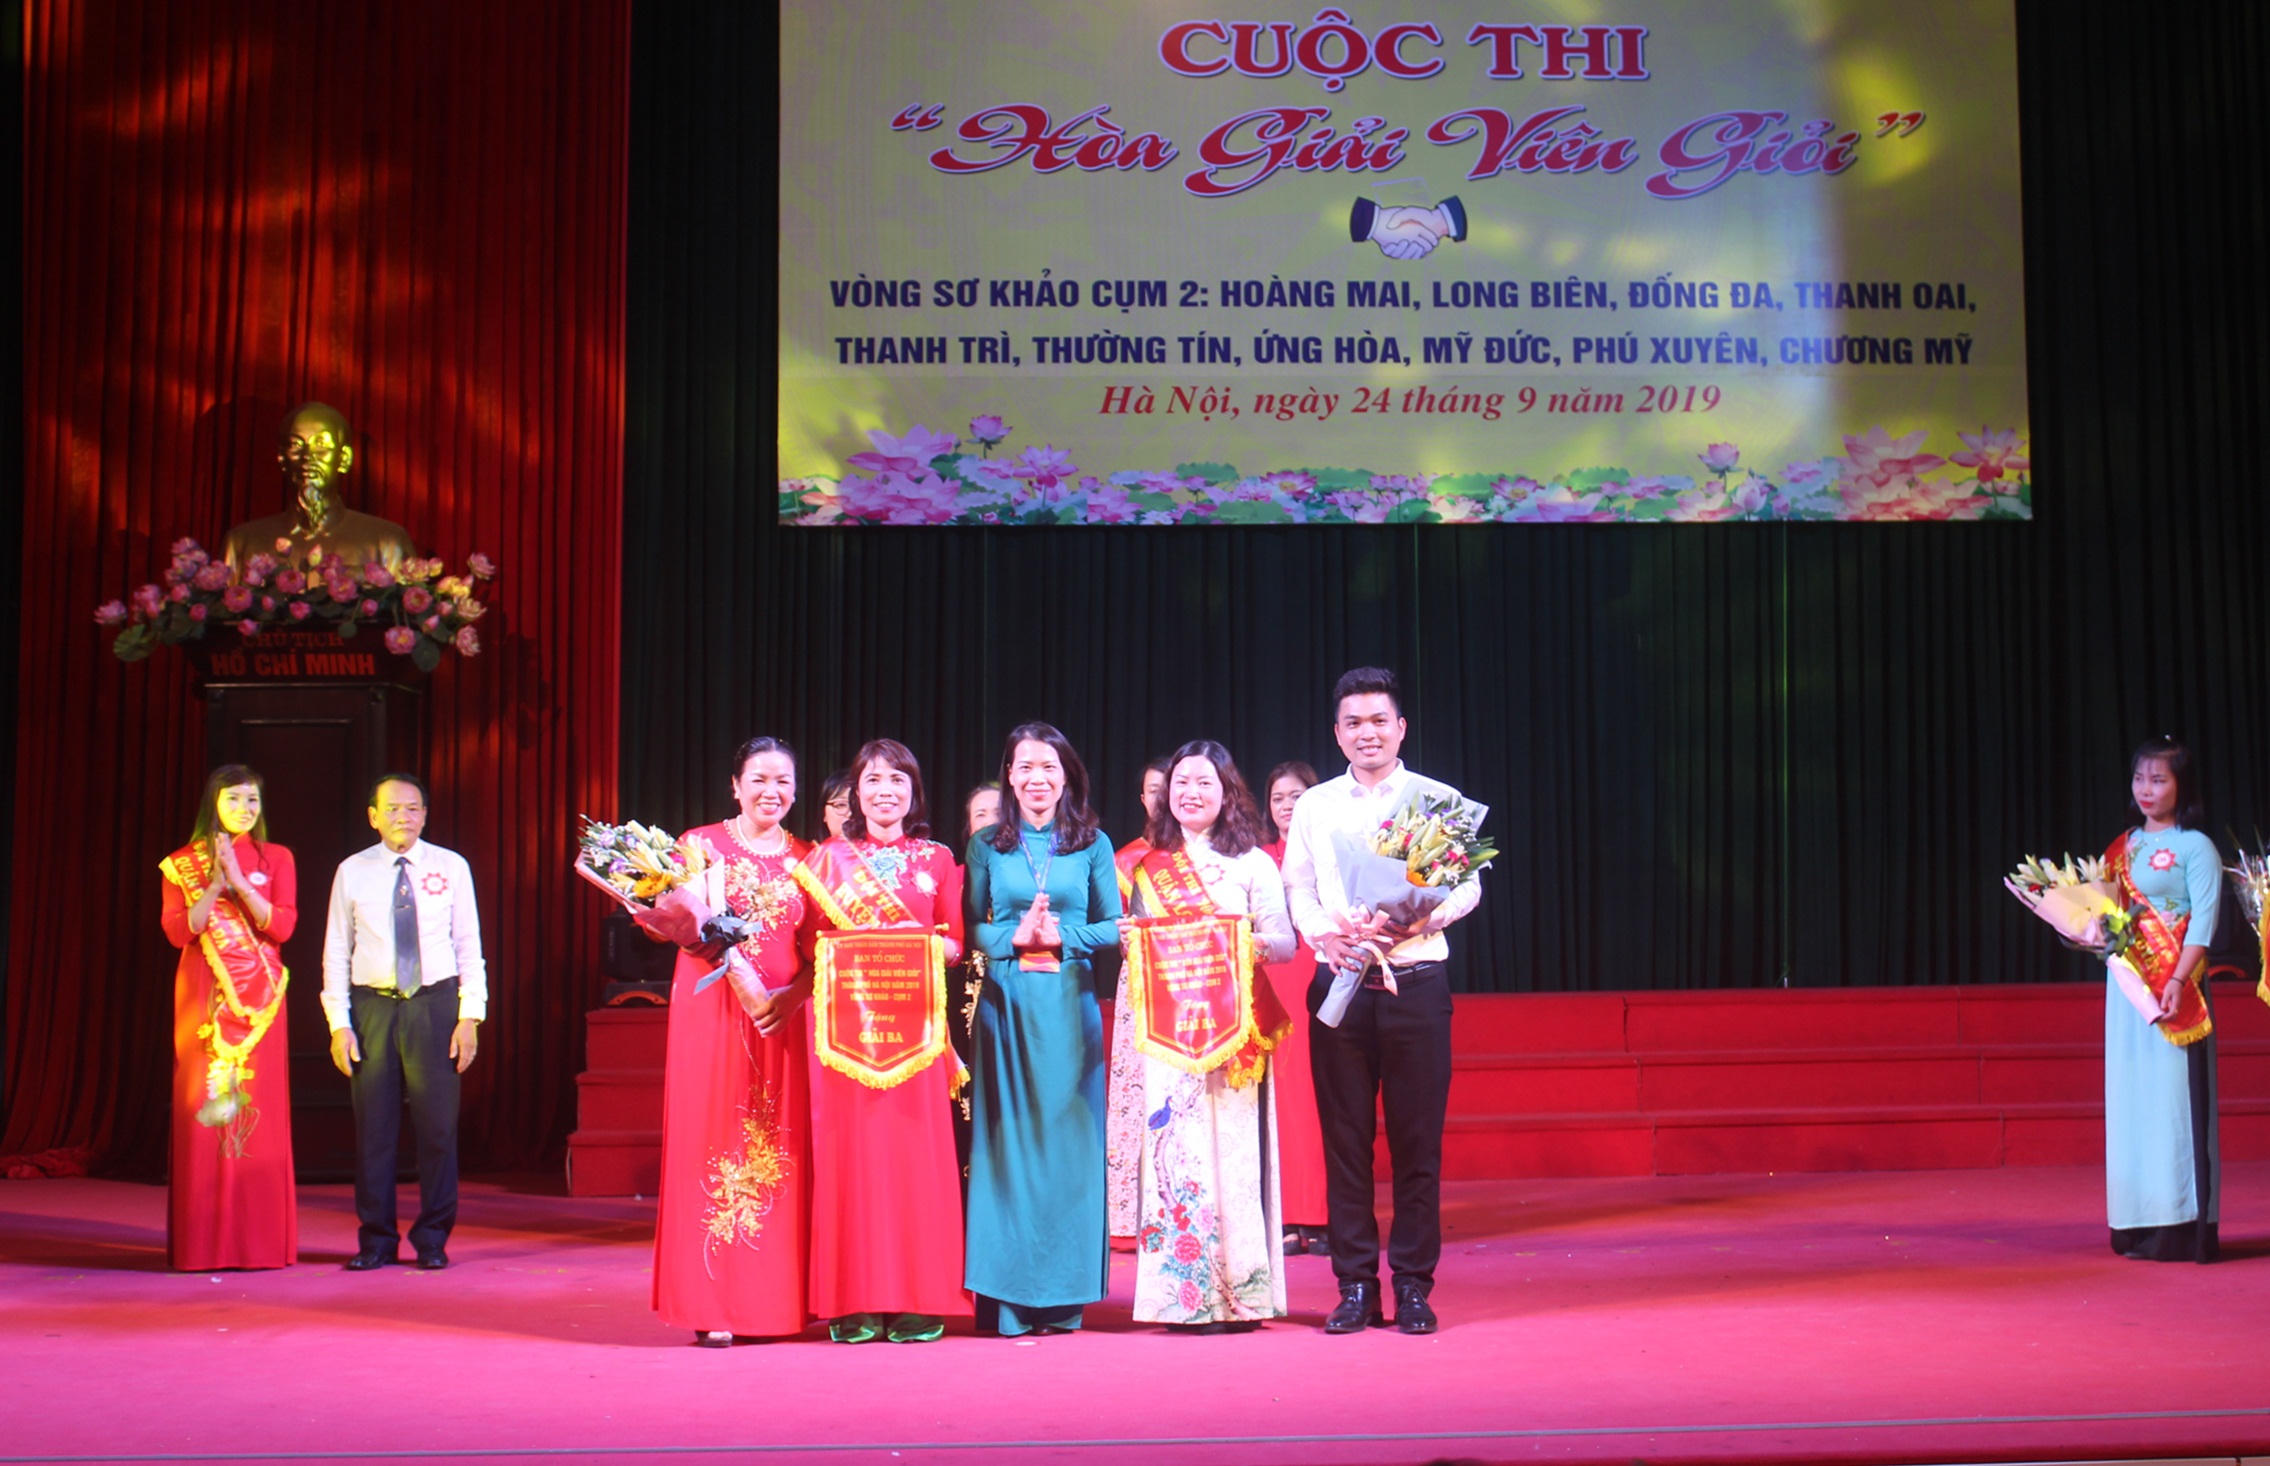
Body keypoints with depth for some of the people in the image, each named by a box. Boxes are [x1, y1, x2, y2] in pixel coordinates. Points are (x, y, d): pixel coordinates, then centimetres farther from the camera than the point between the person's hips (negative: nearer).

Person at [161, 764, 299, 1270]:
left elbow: (283, 926, -3)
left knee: (259, 1109, -3)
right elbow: (177, 931, -2)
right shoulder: (182, 863, 8)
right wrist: (214, 885, -11)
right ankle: (203, 1242, 1)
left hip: (258, 999, 0)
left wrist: (239, 881, -11)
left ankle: (261, 1239, 2)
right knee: (203, 1108, -4)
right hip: (204, 997, 0)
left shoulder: (275, 859, 9)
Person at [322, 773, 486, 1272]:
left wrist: (470, 1016, -3)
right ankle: (376, 1240, 16)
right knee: (373, 1128, 4)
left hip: (434, 1006, -1)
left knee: (438, 1127, 0)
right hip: (372, 1006, 1)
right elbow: (336, 953, 7)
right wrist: (338, 1024, 0)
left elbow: (468, 944, 4)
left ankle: (432, 1240, 13)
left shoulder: (451, 867, 4)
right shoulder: (353, 872, 5)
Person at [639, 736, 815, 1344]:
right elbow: (675, 923, -2)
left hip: (783, 1015, 3)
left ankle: (777, 1300, 8)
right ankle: (714, 1306, -1)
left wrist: (793, 993, -8)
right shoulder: (701, 844, 5)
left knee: (782, 1149, 1)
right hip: (713, 1010, -3)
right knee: (713, 1141, -5)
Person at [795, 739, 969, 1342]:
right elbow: (810, 941, 8)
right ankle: (856, 1302, 0)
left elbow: (955, 941, 8)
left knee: (916, 1144, -4)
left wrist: (918, 946, -11)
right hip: (846, 1017, 0)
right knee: (850, 1146, -4)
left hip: (914, 1017, 0)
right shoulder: (828, 858, 12)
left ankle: (917, 1300, 1)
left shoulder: (937, 860, 13)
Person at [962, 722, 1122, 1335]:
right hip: (1006, 1004, 0)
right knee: (1008, 1137, -1)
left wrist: (1062, 934, -11)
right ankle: (1009, 1297, 4)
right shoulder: (986, 846, 9)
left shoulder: (1092, 844, 8)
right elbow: (971, 929, 5)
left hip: (1071, 1005, 0)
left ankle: (1063, 1295, 8)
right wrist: (1014, 937, -13)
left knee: (1069, 1135, 0)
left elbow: (1113, 927, 4)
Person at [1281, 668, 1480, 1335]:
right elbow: (1297, 887, 9)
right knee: (1344, 1137, 2)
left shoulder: (1437, 799, 6)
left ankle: (1414, 1285, 7)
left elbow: (1468, 885, 0)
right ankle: (1355, 1285, 10)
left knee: (1417, 1138, -1)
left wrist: (1414, 918, -19)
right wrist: (1323, 931, -12)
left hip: (1415, 979, -2)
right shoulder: (1314, 807, 13)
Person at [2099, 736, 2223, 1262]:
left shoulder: (2195, 847, -3)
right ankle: (2142, 1223, 10)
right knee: (2131, 1096, 6)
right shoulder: (2124, 847, 15)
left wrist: (2179, 980, -20)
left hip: (2174, 986, -6)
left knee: (2174, 1096, -8)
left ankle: (2184, 1224, -4)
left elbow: (2204, 921, -10)